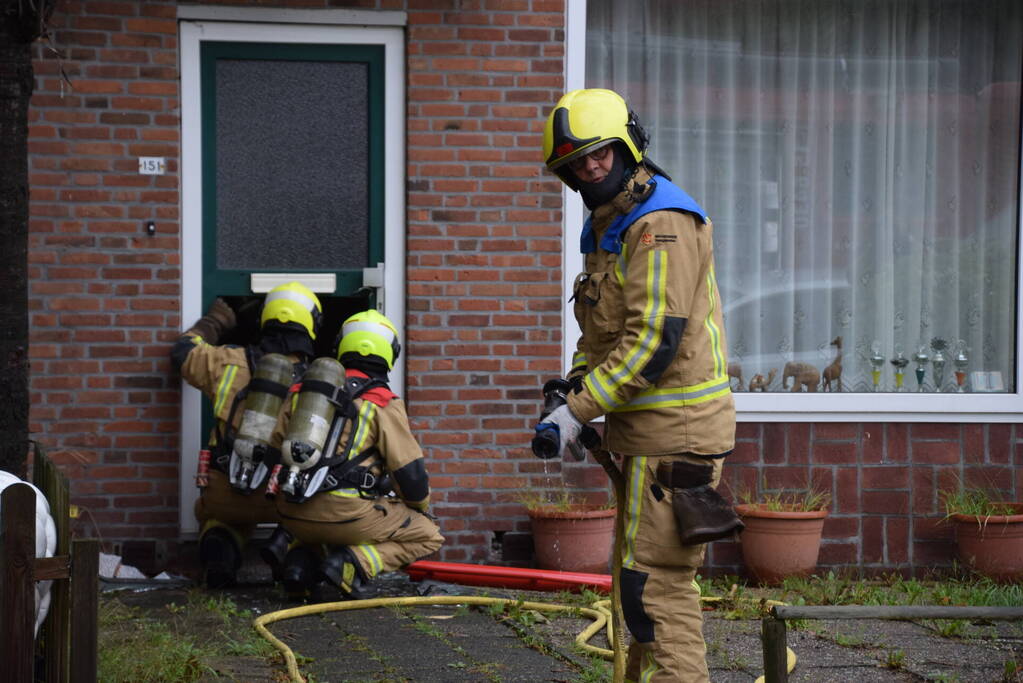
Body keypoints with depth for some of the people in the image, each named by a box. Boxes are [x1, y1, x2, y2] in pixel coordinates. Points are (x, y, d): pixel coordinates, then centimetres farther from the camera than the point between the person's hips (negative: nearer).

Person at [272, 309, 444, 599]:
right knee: (428, 537, 12)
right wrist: (421, 507, 22)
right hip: (344, 512, -5)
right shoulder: (384, 404, 1)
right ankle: (354, 563, -12)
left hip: (291, 511, 6)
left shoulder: (302, 390, 16)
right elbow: (409, 470, 1)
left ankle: (303, 562, 6)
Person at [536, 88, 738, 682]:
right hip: (649, 429, 11)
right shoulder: (611, 227, 17)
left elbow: (653, 339, -23)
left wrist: (579, 412, -20)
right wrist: (577, 390, 7)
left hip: (674, 431, -11)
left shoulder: (661, 223, -16)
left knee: (655, 583, -11)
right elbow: (604, 331, 25)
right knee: (649, 575, 18)